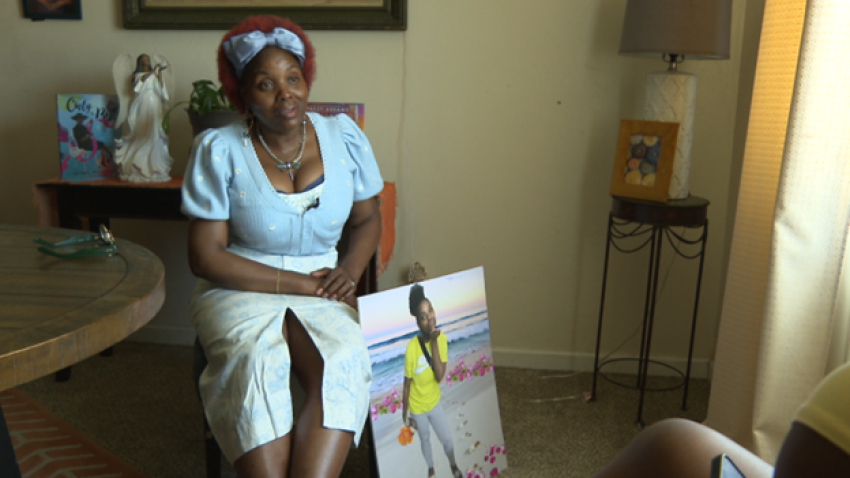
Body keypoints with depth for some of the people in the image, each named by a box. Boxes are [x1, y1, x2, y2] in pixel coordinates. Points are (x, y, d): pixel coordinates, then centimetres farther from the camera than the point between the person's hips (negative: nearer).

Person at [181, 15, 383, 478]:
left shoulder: (343, 136, 2)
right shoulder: (218, 150, -7)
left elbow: (367, 219, 13)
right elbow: (205, 257, -9)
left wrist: (350, 270, -9)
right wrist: (297, 282, -14)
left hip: (321, 292, 2)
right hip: (241, 290, -2)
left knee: (342, 362, -30)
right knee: (255, 364, -34)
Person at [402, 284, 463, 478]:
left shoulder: (441, 338, -20)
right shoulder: (412, 347, -30)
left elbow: (440, 376, -28)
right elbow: (407, 384, -16)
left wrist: (434, 342, -36)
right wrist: (405, 413, -7)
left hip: (434, 401, 2)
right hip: (417, 407, -2)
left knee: (447, 439, 17)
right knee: (425, 440, 22)